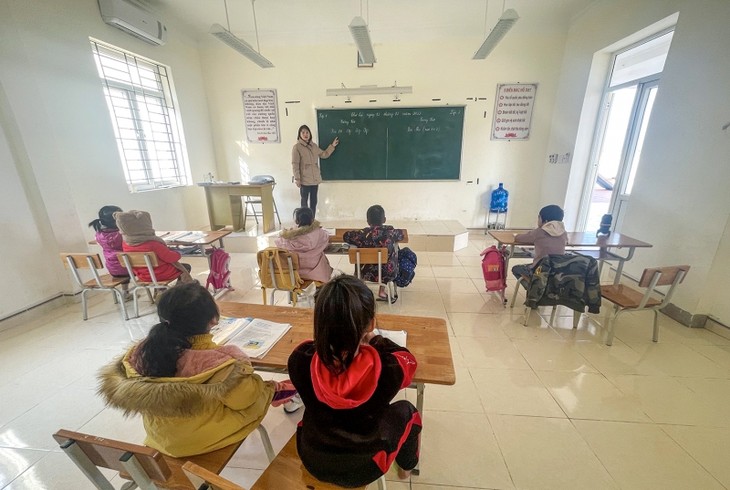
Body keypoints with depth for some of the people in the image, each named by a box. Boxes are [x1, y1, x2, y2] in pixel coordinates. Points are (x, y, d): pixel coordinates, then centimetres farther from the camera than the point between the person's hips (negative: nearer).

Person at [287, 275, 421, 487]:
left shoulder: (300, 359, -29)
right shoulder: (387, 368, -35)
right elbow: (409, 360, -10)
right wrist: (374, 339, 0)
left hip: (312, 460, 2)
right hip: (363, 468, -1)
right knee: (406, 410, 23)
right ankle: (405, 466, 50)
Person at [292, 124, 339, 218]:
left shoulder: (314, 146, 10)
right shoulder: (297, 147, -7)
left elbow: (324, 154, 18)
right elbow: (295, 164, -11)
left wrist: (332, 146, 11)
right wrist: (297, 179, -16)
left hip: (315, 179, 6)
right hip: (304, 180, -6)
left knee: (313, 201, 11)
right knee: (304, 201, 3)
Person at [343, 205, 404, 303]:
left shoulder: (363, 234, -14)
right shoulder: (390, 232, -12)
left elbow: (346, 235, 1)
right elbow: (401, 234, 9)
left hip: (367, 274, 0)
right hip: (388, 274, 0)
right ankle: (382, 291, 34)